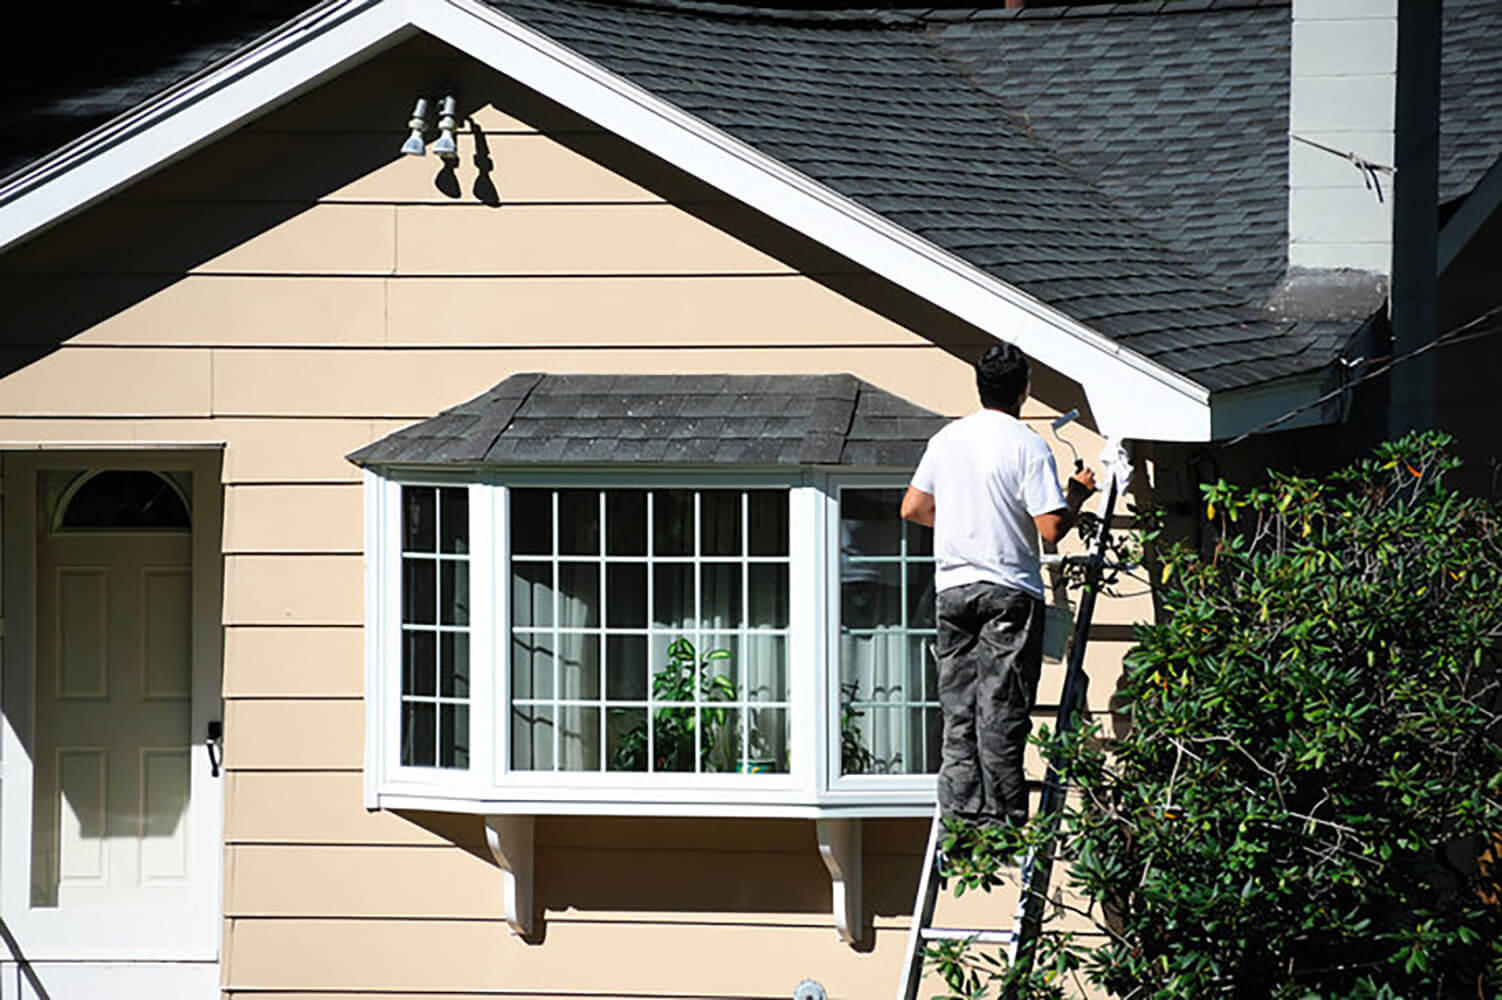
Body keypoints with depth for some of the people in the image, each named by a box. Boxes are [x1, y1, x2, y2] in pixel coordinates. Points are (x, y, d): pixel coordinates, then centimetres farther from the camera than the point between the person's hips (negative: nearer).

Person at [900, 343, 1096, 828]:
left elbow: (913, 508, 11)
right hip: (1009, 591, -5)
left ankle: (960, 812, 5)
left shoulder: (946, 439, 7)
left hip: (951, 587, 5)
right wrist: (1078, 494, 4)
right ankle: (1001, 819, -3)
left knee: (959, 707, 8)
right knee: (1002, 710, -3)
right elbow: (1052, 528, -14)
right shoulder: (1028, 446, -10)